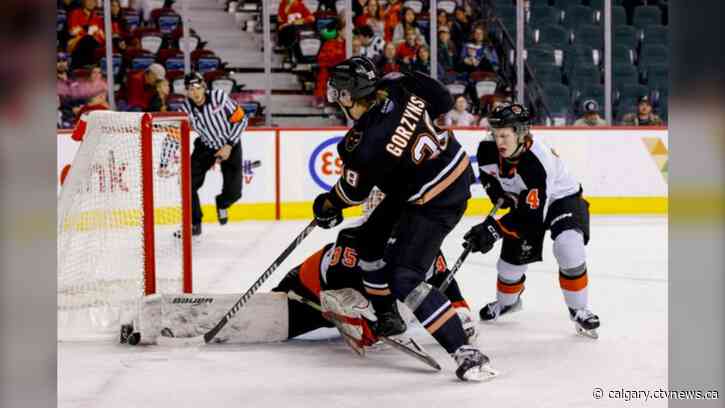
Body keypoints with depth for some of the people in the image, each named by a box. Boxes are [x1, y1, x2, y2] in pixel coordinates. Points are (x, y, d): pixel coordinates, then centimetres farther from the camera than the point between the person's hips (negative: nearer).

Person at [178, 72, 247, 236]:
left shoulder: (219, 97, -25)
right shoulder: (186, 109, -17)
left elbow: (241, 119, -16)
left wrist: (229, 146, -17)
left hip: (230, 145, -2)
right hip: (206, 146, 2)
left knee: (233, 192, -9)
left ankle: (221, 204, 30)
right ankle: (194, 223, 8)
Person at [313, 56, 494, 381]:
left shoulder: (366, 146, -27)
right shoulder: (398, 85, -11)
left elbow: (353, 192, -7)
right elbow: (443, 100, 5)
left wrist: (326, 206, 13)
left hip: (435, 202, -10)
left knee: (405, 280, -12)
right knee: (370, 241, 21)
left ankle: (465, 352, -16)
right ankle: (386, 318, 39)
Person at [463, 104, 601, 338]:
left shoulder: (538, 162, -40)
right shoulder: (488, 149, -21)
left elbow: (532, 216, -40)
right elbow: (486, 172, 8)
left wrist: (494, 230, -45)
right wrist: (497, 191, -10)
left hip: (562, 198, -6)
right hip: (523, 202, 6)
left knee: (569, 248, -29)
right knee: (512, 257, 6)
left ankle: (579, 311, -12)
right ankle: (506, 302, 39)